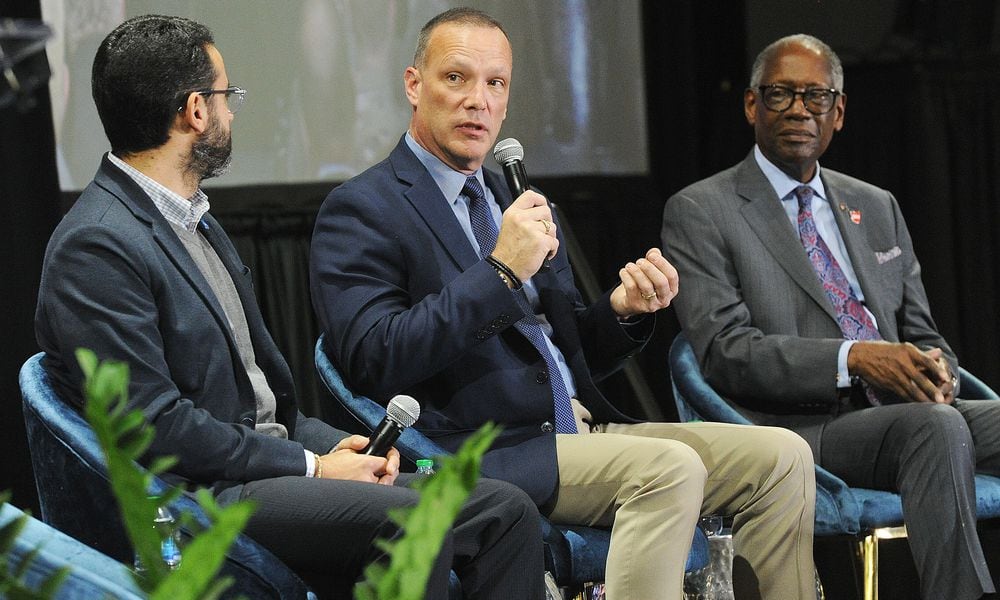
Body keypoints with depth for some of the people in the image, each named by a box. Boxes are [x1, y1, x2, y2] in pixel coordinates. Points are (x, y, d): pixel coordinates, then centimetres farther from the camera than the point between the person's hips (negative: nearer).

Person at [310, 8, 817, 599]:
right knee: (671, 467, -30)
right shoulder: (361, 210, -2)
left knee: (781, 456, -8)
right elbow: (374, 363, -16)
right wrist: (502, 272, -18)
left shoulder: (518, 203, 22)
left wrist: (623, 311, 3)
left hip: (578, 427, 8)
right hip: (479, 453, -8)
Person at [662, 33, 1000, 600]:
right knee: (937, 428, -34)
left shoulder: (877, 208, 23)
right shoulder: (700, 212, 3)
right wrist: (853, 358, -20)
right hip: (801, 429, -6)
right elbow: (725, 352, -8)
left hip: (907, 410, 6)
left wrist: (935, 369, -4)